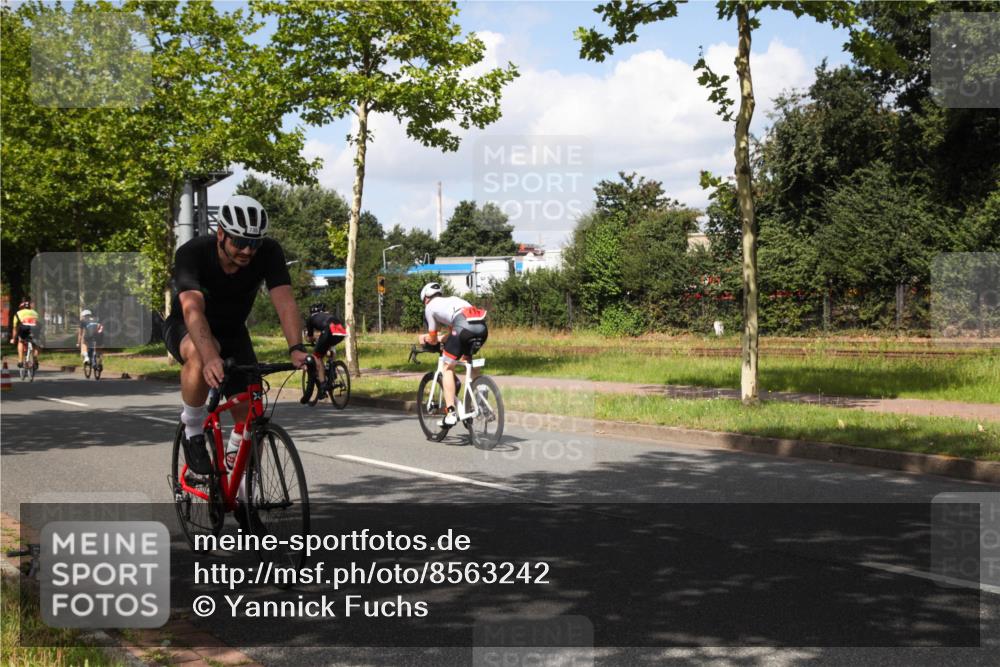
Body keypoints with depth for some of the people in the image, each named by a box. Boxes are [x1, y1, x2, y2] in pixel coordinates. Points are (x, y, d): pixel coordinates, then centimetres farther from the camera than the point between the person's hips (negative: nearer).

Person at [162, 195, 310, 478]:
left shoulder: (269, 253, -24)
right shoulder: (192, 253, -32)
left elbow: (285, 302, -34)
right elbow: (193, 309, -46)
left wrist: (296, 348, -51)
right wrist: (211, 357, -63)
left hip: (232, 331, 3)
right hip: (185, 328, -3)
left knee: (252, 418, -7)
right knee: (200, 354, -40)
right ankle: (192, 430, -16)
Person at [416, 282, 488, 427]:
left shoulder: (430, 307, 21)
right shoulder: (452, 299, 39)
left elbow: (433, 340, 27)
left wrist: (425, 339, 46)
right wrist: (439, 338, 53)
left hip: (463, 327, -6)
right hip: (482, 327, 6)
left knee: (448, 368, 10)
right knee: (468, 359, 33)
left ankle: (451, 413, 1)